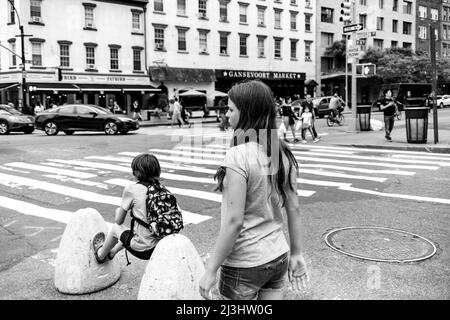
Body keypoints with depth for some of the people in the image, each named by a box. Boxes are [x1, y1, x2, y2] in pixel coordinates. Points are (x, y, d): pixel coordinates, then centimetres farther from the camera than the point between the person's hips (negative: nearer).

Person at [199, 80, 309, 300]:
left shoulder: (238, 156, -21)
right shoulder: (283, 152, -1)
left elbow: (234, 221, -22)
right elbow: (294, 209, 4)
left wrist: (211, 269, -14)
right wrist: (297, 254, 13)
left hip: (245, 265, -6)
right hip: (278, 257, 6)